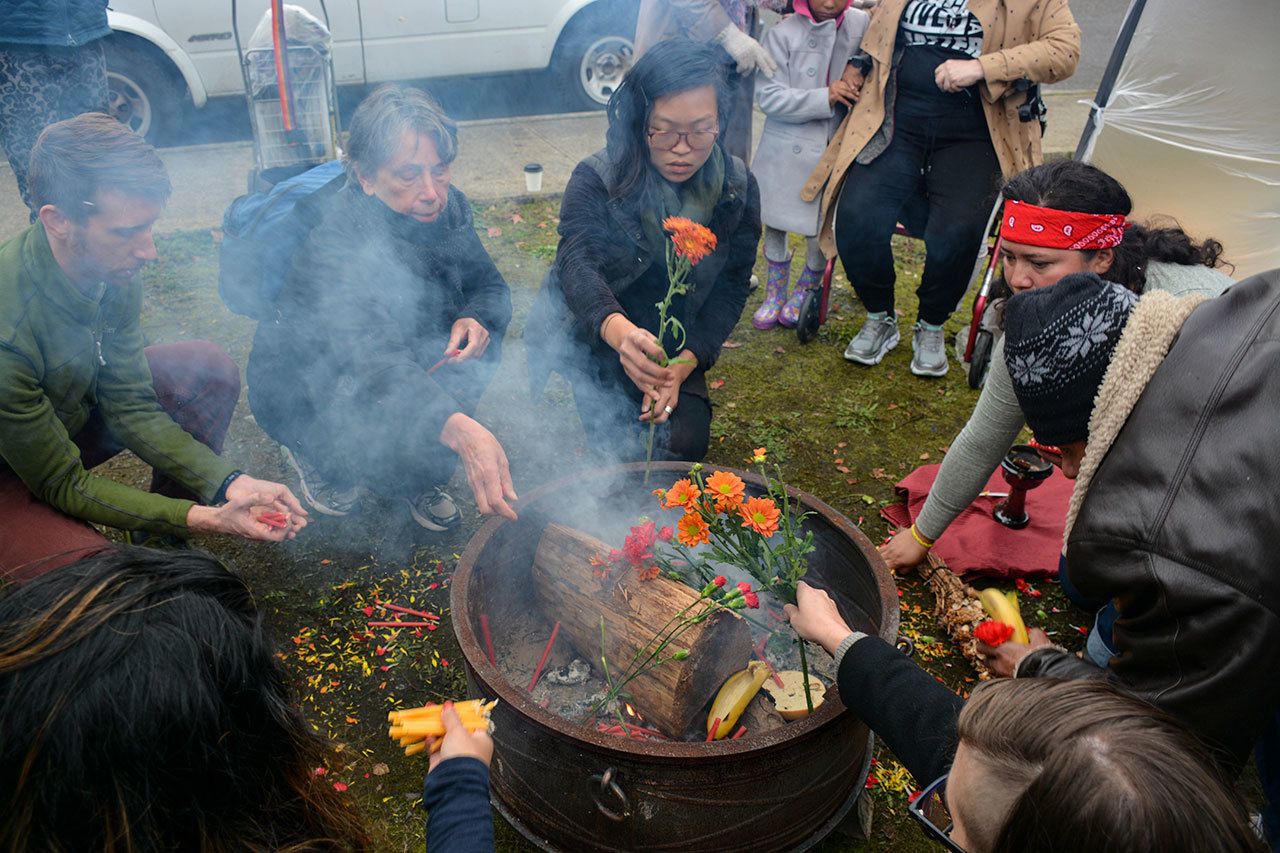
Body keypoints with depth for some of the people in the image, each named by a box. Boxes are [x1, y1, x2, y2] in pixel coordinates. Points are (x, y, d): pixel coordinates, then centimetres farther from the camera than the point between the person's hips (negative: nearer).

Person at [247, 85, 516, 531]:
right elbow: (375, 358, -50)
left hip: (406, 352, 6)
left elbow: (490, 286, -2)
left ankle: (416, 479, 0)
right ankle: (322, 459, 3)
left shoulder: (445, 206, -14)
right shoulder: (337, 242, -35)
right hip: (302, 389, -5)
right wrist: (461, 430, -68)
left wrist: (477, 319, -29)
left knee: (477, 342, -20)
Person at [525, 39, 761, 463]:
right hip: (586, 340, -3)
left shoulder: (737, 188, -8)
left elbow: (730, 289, -6)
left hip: (674, 348, 3)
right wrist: (617, 329, -58)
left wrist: (683, 364, -22)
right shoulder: (597, 178, -19)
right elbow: (578, 262, -35)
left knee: (685, 442, -14)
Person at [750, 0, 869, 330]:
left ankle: (805, 291, 26)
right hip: (788, 147, 0)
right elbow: (769, 95, -14)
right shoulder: (783, 33, -8)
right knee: (774, 221, 10)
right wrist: (824, 97, -21)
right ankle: (775, 291, 31)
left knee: (825, 227, 0)